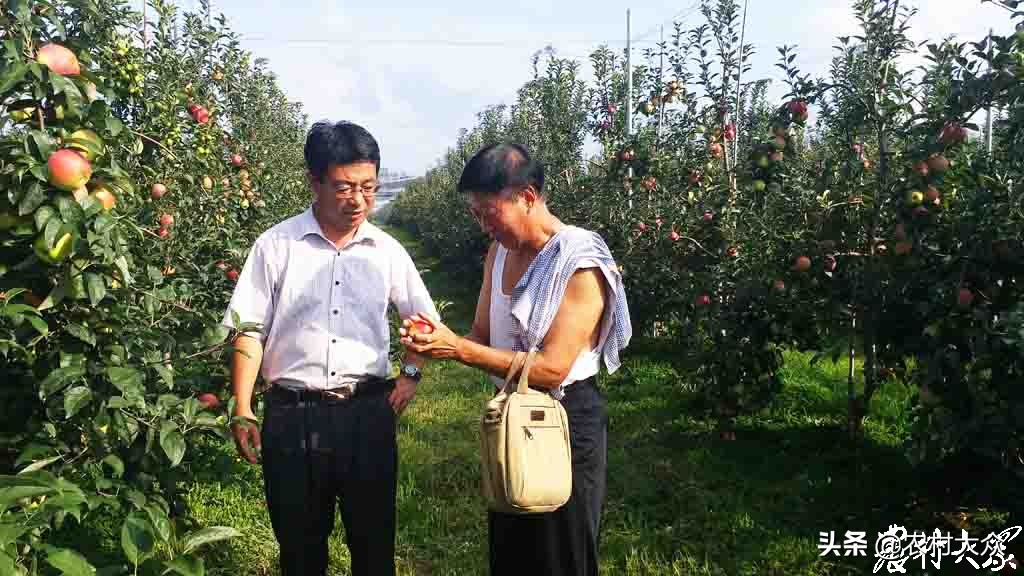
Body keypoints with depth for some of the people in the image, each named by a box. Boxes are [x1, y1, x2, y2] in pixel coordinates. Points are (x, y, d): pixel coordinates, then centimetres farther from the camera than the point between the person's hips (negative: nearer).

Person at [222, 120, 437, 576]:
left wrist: (411, 372, 5)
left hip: (369, 411, 2)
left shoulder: (387, 250, 4)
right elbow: (248, 330, -1)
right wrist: (243, 412, -5)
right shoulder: (275, 245, -3)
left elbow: (423, 316, 17)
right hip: (293, 414, -1)